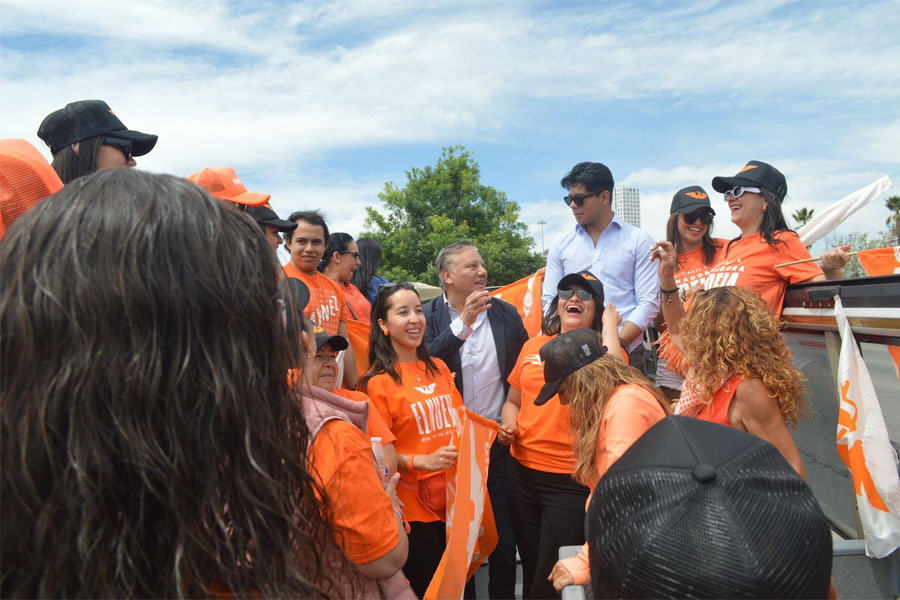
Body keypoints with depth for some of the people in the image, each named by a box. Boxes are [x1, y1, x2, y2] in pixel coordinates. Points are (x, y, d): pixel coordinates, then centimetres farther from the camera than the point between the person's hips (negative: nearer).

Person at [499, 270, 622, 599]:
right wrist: (508, 426, -3)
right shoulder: (533, 346, 7)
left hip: (573, 480, -4)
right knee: (530, 568, 20)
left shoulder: (602, 349, -4)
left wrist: (610, 326, -16)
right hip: (522, 472, 5)